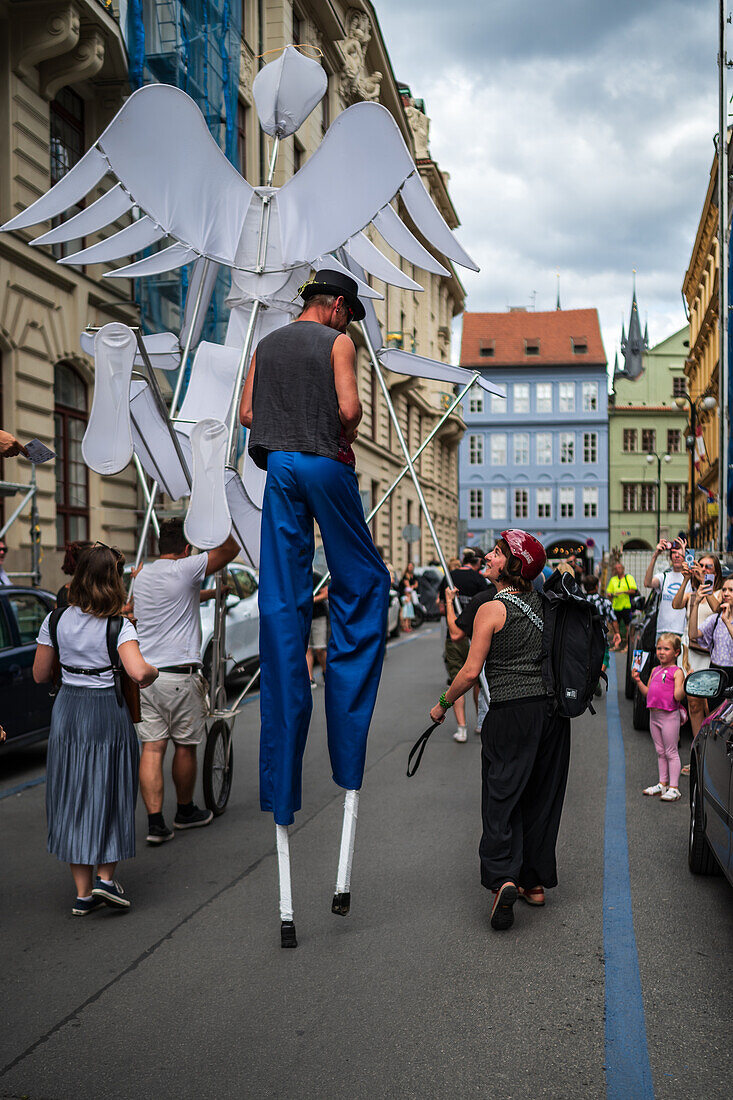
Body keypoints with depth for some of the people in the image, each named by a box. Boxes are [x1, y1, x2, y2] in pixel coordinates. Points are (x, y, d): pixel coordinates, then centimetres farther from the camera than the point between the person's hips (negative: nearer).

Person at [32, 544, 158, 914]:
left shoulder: (56, 621, -1)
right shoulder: (118, 626, -13)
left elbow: (40, 675, 7)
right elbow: (138, 672, -27)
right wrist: (153, 671, -6)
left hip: (67, 710, 4)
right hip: (109, 712, -3)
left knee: (72, 798, 10)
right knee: (110, 794, 14)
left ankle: (83, 892, 15)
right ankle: (105, 878, 11)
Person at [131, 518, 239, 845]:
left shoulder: (142, 575, 14)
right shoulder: (185, 569, -9)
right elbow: (231, 549, -2)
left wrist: (210, 593, 43)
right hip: (178, 673, -6)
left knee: (152, 748, 3)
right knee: (185, 745, 11)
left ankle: (155, 822, -1)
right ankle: (185, 812, 26)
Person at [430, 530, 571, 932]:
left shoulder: (491, 610, -11)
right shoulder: (542, 602, 7)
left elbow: (471, 671, -12)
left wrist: (442, 705, 0)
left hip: (511, 713, -6)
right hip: (552, 707, 6)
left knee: (502, 797, 1)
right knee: (541, 796, 14)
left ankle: (503, 878, -14)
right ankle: (535, 881, 23)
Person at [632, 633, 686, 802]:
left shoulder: (677, 672, -8)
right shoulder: (655, 670, 13)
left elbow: (678, 696, -17)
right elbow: (647, 693, 17)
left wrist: (685, 684, -31)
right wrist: (638, 681, 4)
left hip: (669, 716, -7)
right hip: (654, 715, 7)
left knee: (671, 752, -1)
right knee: (660, 752, 16)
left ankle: (674, 788, 4)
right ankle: (662, 784, 25)